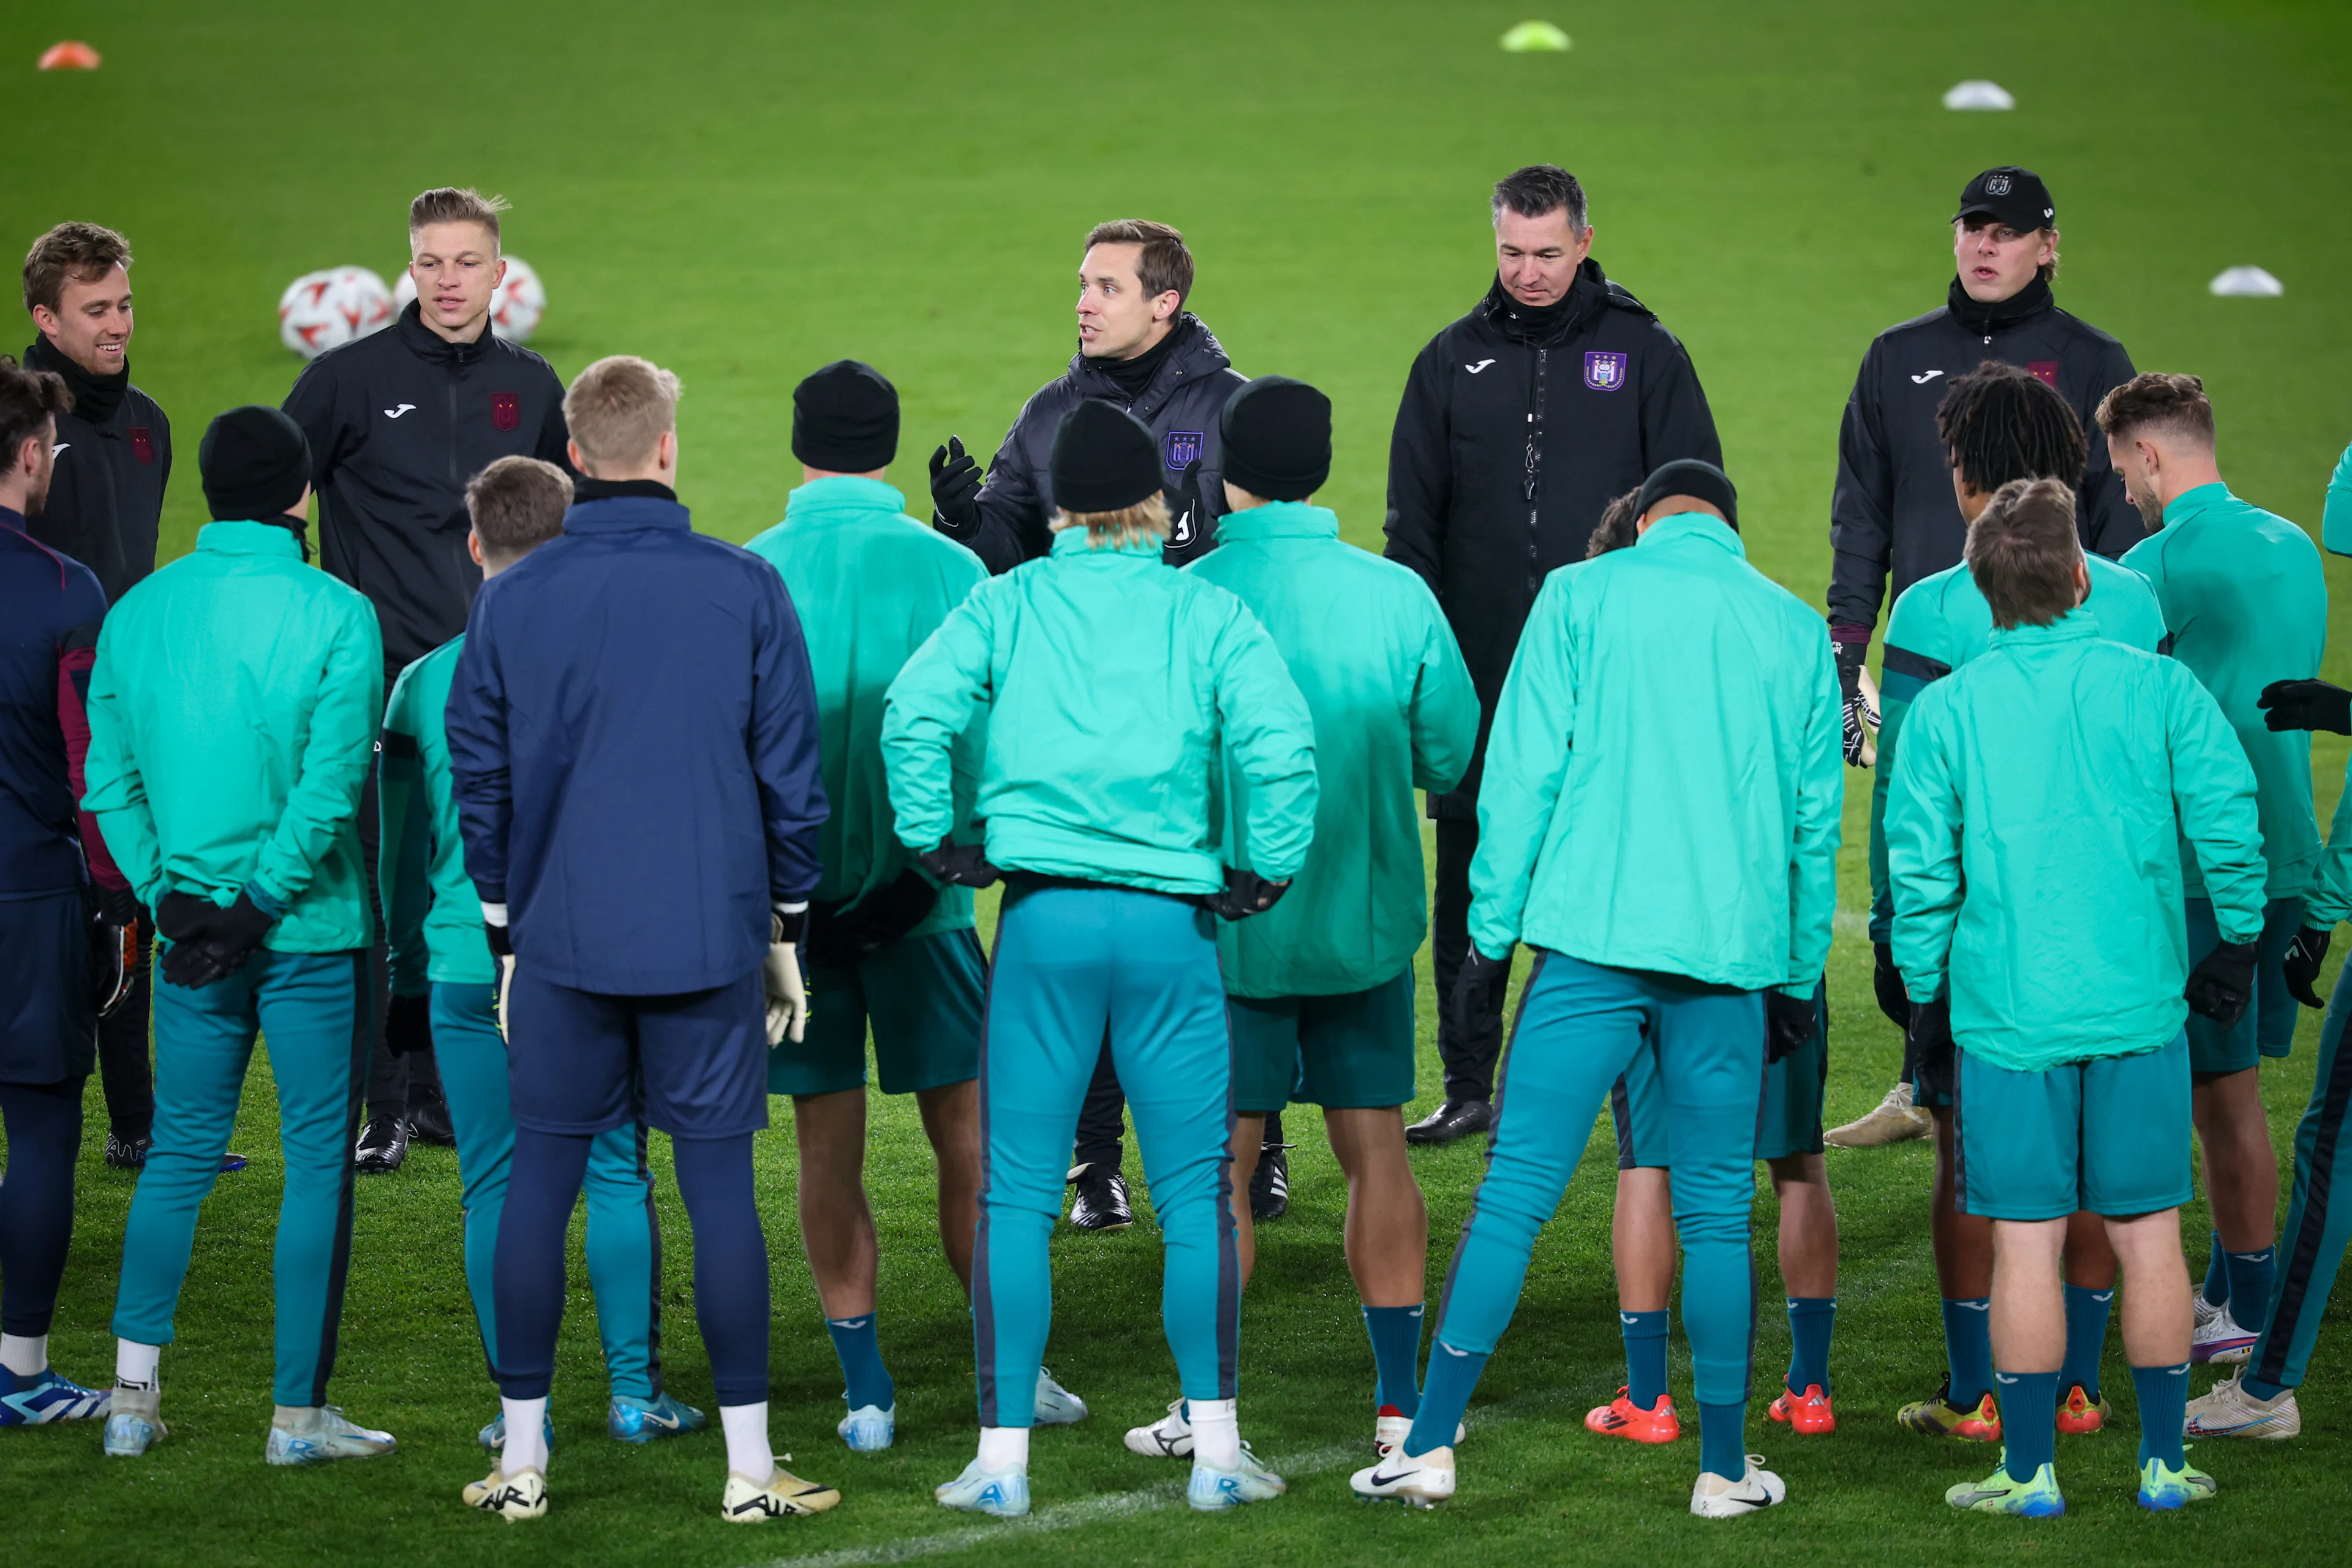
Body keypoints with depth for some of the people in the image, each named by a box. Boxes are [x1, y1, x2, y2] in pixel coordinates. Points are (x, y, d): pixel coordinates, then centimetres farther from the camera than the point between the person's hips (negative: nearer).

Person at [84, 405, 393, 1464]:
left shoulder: (136, 614, 2)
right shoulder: (334, 616, -12)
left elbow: (109, 783, 2)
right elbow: (328, 790, -18)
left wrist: (168, 896, 1)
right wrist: (259, 906, -11)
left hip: (192, 930, 4)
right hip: (312, 934, -4)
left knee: (179, 1153, 15)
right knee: (318, 1164, 4)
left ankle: (132, 1396, 13)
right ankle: (300, 1412, 7)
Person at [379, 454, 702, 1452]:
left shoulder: (427, 682, 1)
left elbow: (401, 842, 8)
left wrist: (408, 975, 17)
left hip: (470, 965, 0)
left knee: (495, 1189, 5)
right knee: (617, 1174, 8)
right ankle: (635, 1390, 9)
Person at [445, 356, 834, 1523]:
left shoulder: (510, 601, 0)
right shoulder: (745, 591, -3)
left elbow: (479, 782, 7)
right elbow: (789, 772, 1)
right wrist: (784, 930, 10)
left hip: (561, 942, 1)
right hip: (711, 942, -1)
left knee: (539, 1184, 8)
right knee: (719, 1188, 2)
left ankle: (521, 1459, 11)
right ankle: (749, 1467, 5)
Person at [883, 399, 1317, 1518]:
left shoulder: (1008, 605, 5)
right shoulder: (1209, 614, 4)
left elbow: (915, 710, -9)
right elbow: (1281, 745, -11)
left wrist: (935, 843, 0)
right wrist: (1263, 873, 0)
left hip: (1043, 917, 0)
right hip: (1172, 922, 0)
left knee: (1015, 1198, 5)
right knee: (1197, 1196, 9)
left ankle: (1003, 1456, 4)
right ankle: (1216, 1449, 11)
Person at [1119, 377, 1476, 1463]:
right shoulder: (1397, 595, -5)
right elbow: (1446, 756, 2)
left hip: (1231, 919, -2)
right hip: (1367, 917, 2)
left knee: (1220, 1166, 5)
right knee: (1375, 1150, 9)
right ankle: (1401, 1401, 12)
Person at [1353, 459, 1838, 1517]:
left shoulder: (1581, 598, 5)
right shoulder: (1795, 628, 13)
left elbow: (1522, 774, 0)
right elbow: (1816, 823, 15)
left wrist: (1490, 933, 5)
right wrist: (1800, 979, 23)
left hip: (1593, 940, -2)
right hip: (1734, 952, 2)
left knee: (1514, 1193, -2)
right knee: (1716, 1217, 7)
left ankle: (1430, 1446, -3)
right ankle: (1726, 1469, 11)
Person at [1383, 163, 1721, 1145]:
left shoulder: (1644, 355, 5)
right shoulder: (1454, 362, 11)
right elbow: (1412, 523, 13)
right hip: (1480, 676, 2)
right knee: (1472, 880, 4)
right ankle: (1468, 1085, 12)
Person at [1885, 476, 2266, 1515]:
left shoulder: (1945, 711, -2)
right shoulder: (2158, 688, -1)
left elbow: (1918, 870, -2)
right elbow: (2230, 827, -4)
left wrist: (1925, 996, 10)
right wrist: (2236, 947, 11)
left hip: (2007, 1008, -1)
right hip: (2141, 1004, 1)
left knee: (2027, 1242, 3)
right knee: (2149, 1233, 8)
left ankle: (2029, 1471, 7)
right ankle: (2165, 1463, 13)